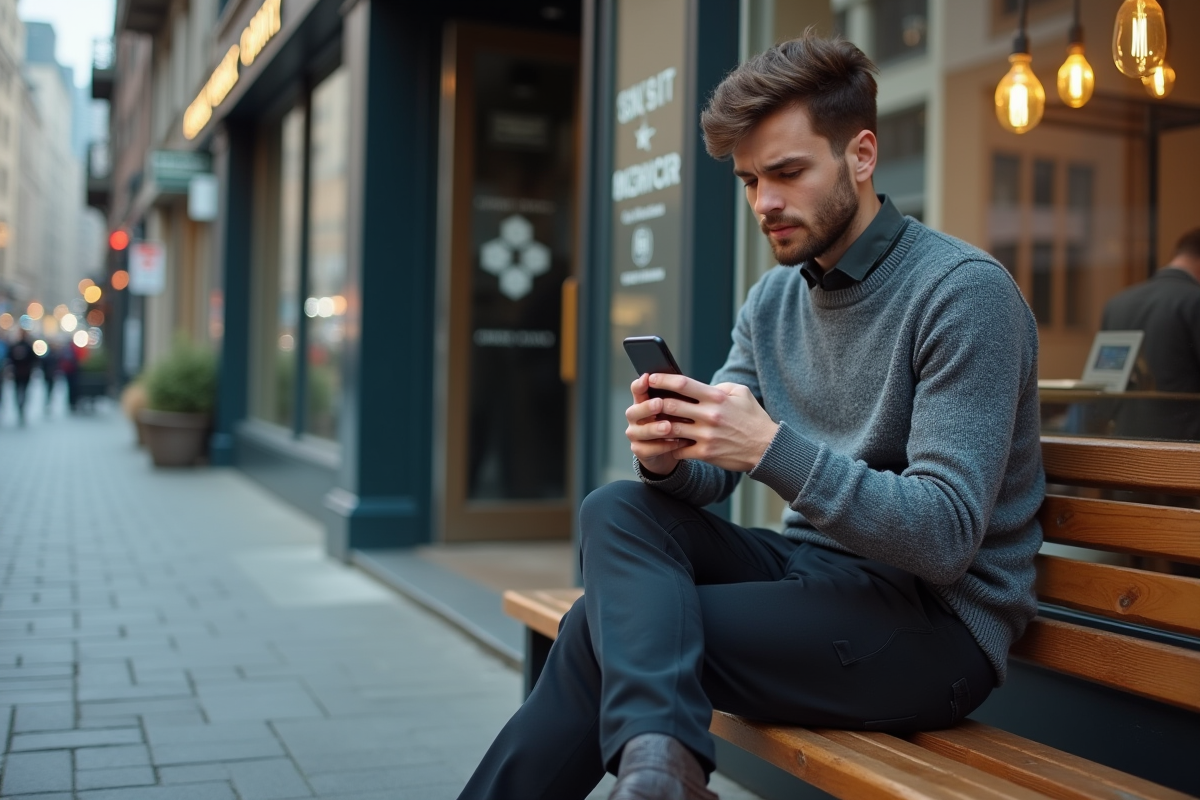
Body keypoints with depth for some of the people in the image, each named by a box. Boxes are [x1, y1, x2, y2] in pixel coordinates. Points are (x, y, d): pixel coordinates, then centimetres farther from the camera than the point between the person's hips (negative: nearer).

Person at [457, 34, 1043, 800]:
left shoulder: (965, 292, -15)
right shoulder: (773, 298, 9)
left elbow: (945, 538, -23)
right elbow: (710, 477, 5)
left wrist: (774, 448, -33)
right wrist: (668, 455, -20)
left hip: (937, 623, -7)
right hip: (812, 567, 7)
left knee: (607, 626, -22)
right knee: (619, 510, -19)